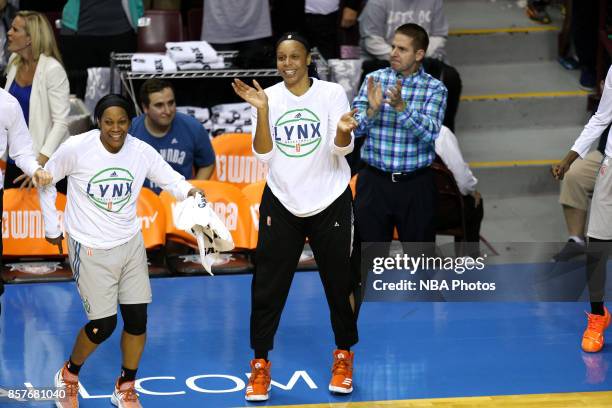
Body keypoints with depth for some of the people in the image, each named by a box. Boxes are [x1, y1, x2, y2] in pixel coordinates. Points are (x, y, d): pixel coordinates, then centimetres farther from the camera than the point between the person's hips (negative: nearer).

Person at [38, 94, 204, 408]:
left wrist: (189, 191, -26)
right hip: (90, 249, -4)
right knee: (103, 324, -4)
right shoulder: (76, 148, -17)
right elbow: (46, 180, -2)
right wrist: (52, 227, 4)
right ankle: (69, 376, 25)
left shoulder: (141, 151, -9)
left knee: (137, 319, 5)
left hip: (130, 243, 4)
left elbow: (170, 178, -3)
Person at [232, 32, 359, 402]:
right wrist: (261, 110, -18)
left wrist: (343, 130, -33)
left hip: (330, 202, -1)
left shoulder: (332, 93, -5)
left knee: (338, 283, 6)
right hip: (282, 202, 1)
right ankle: (261, 365, 9)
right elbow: (264, 153, -6)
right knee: (267, 287, -2)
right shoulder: (269, 97, -1)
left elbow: (341, 149, -10)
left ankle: (343, 357, 25)